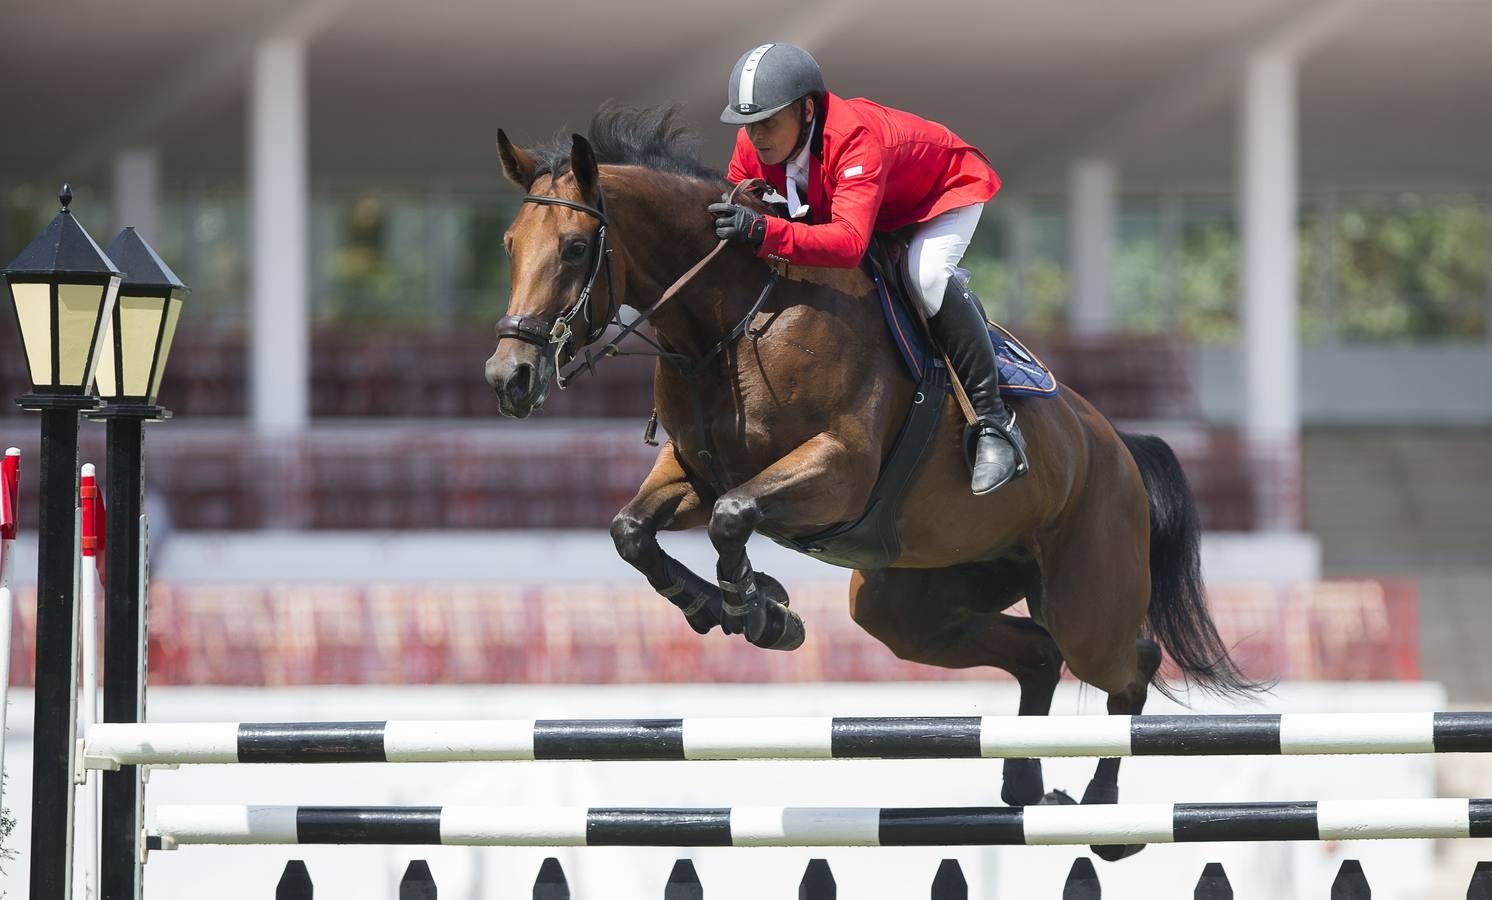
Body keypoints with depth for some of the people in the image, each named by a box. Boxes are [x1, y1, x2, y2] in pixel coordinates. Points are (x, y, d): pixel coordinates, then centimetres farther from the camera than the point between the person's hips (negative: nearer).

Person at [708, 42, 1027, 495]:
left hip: (947, 188, -8)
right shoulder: (754, 146, -23)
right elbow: (730, 213, -9)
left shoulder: (856, 138, -46)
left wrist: (764, 231, -70)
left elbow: (849, 241, -58)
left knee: (926, 276, -33)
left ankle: (993, 421, -27)